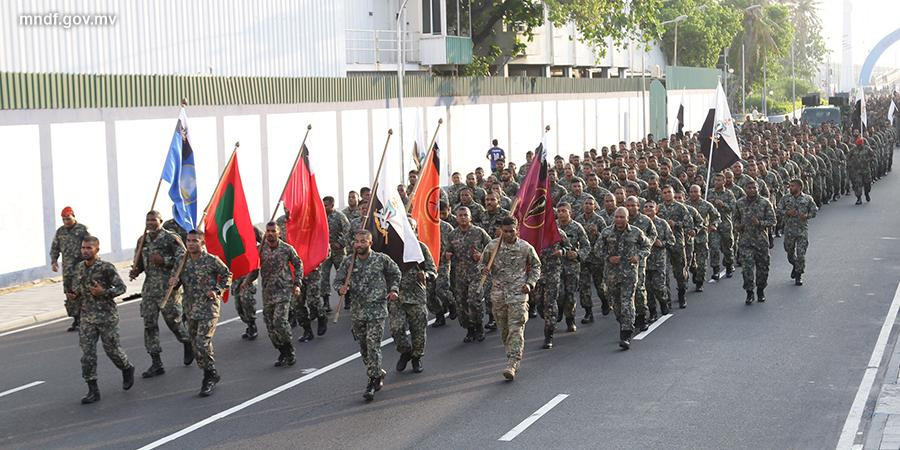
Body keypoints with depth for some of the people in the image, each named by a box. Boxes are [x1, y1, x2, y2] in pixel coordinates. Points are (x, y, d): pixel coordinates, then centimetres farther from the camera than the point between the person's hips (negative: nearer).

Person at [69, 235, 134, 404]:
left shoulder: (106, 268, -11)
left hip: (107, 316, -4)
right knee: (87, 353, -2)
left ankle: (127, 369, 37)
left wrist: (104, 292, -22)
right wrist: (72, 297, -4)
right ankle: (93, 391, 2)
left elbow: (121, 287, -8)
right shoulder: (78, 269, 6)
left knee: (112, 349, 6)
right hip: (87, 318, 4)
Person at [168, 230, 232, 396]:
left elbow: (227, 275, 4)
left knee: (202, 343, -16)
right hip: (191, 309, 6)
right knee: (196, 345, 9)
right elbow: (177, 280, 17)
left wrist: (217, 290, -9)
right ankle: (211, 376, 23)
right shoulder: (183, 262, 7)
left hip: (209, 308, -6)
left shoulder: (212, 260, -8)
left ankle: (210, 377, -2)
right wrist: (174, 281, -7)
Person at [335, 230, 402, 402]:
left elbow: (395, 273, 15)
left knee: (373, 345, -11)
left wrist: (393, 290, 5)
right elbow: (337, 280, 5)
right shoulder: (348, 262, 1)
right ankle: (378, 373, 31)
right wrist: (341, 289, -17)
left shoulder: (382, 259, -2)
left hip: (377, 310, -3)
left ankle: (373, 382, -7)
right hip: (357, 311, 3)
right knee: (363, 347, 11)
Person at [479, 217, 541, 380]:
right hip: (498, 293, 3)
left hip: (518, 293, -3)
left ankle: (513, 365, -18)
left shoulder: (526, 248, -2)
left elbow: (536, 266, 11)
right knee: (504, 329, 12)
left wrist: (530, 283, -3)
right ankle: (513, 357, 32)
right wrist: (484, 270, -12)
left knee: (516, 329, -12)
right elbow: (482, 264, 12)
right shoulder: (492, 246, 1)